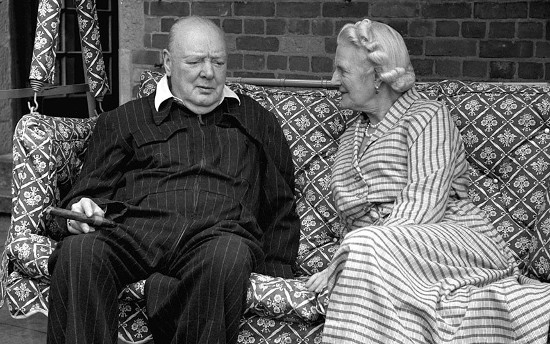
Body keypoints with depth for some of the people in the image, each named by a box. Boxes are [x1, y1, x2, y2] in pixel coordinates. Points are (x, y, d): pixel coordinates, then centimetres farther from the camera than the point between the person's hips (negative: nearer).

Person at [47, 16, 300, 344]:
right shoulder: (123, 120, 25)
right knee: (77, 252, -34)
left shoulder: (258, 121, 27)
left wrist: (276, 269, 9)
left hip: (219, 230, 0)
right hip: (133, 228, 0)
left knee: (229, 256, -39)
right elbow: (91, 190, 20)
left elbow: (281, 208, 25)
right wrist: (84, 208, -5)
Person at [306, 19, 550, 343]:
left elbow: (423, 205, -13)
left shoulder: (429, 116, 1)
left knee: (368, 246, -35)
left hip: (456, 239, -4)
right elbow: (352, 215, 19)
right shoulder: (352, 135, 24)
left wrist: (344, 261, -22)